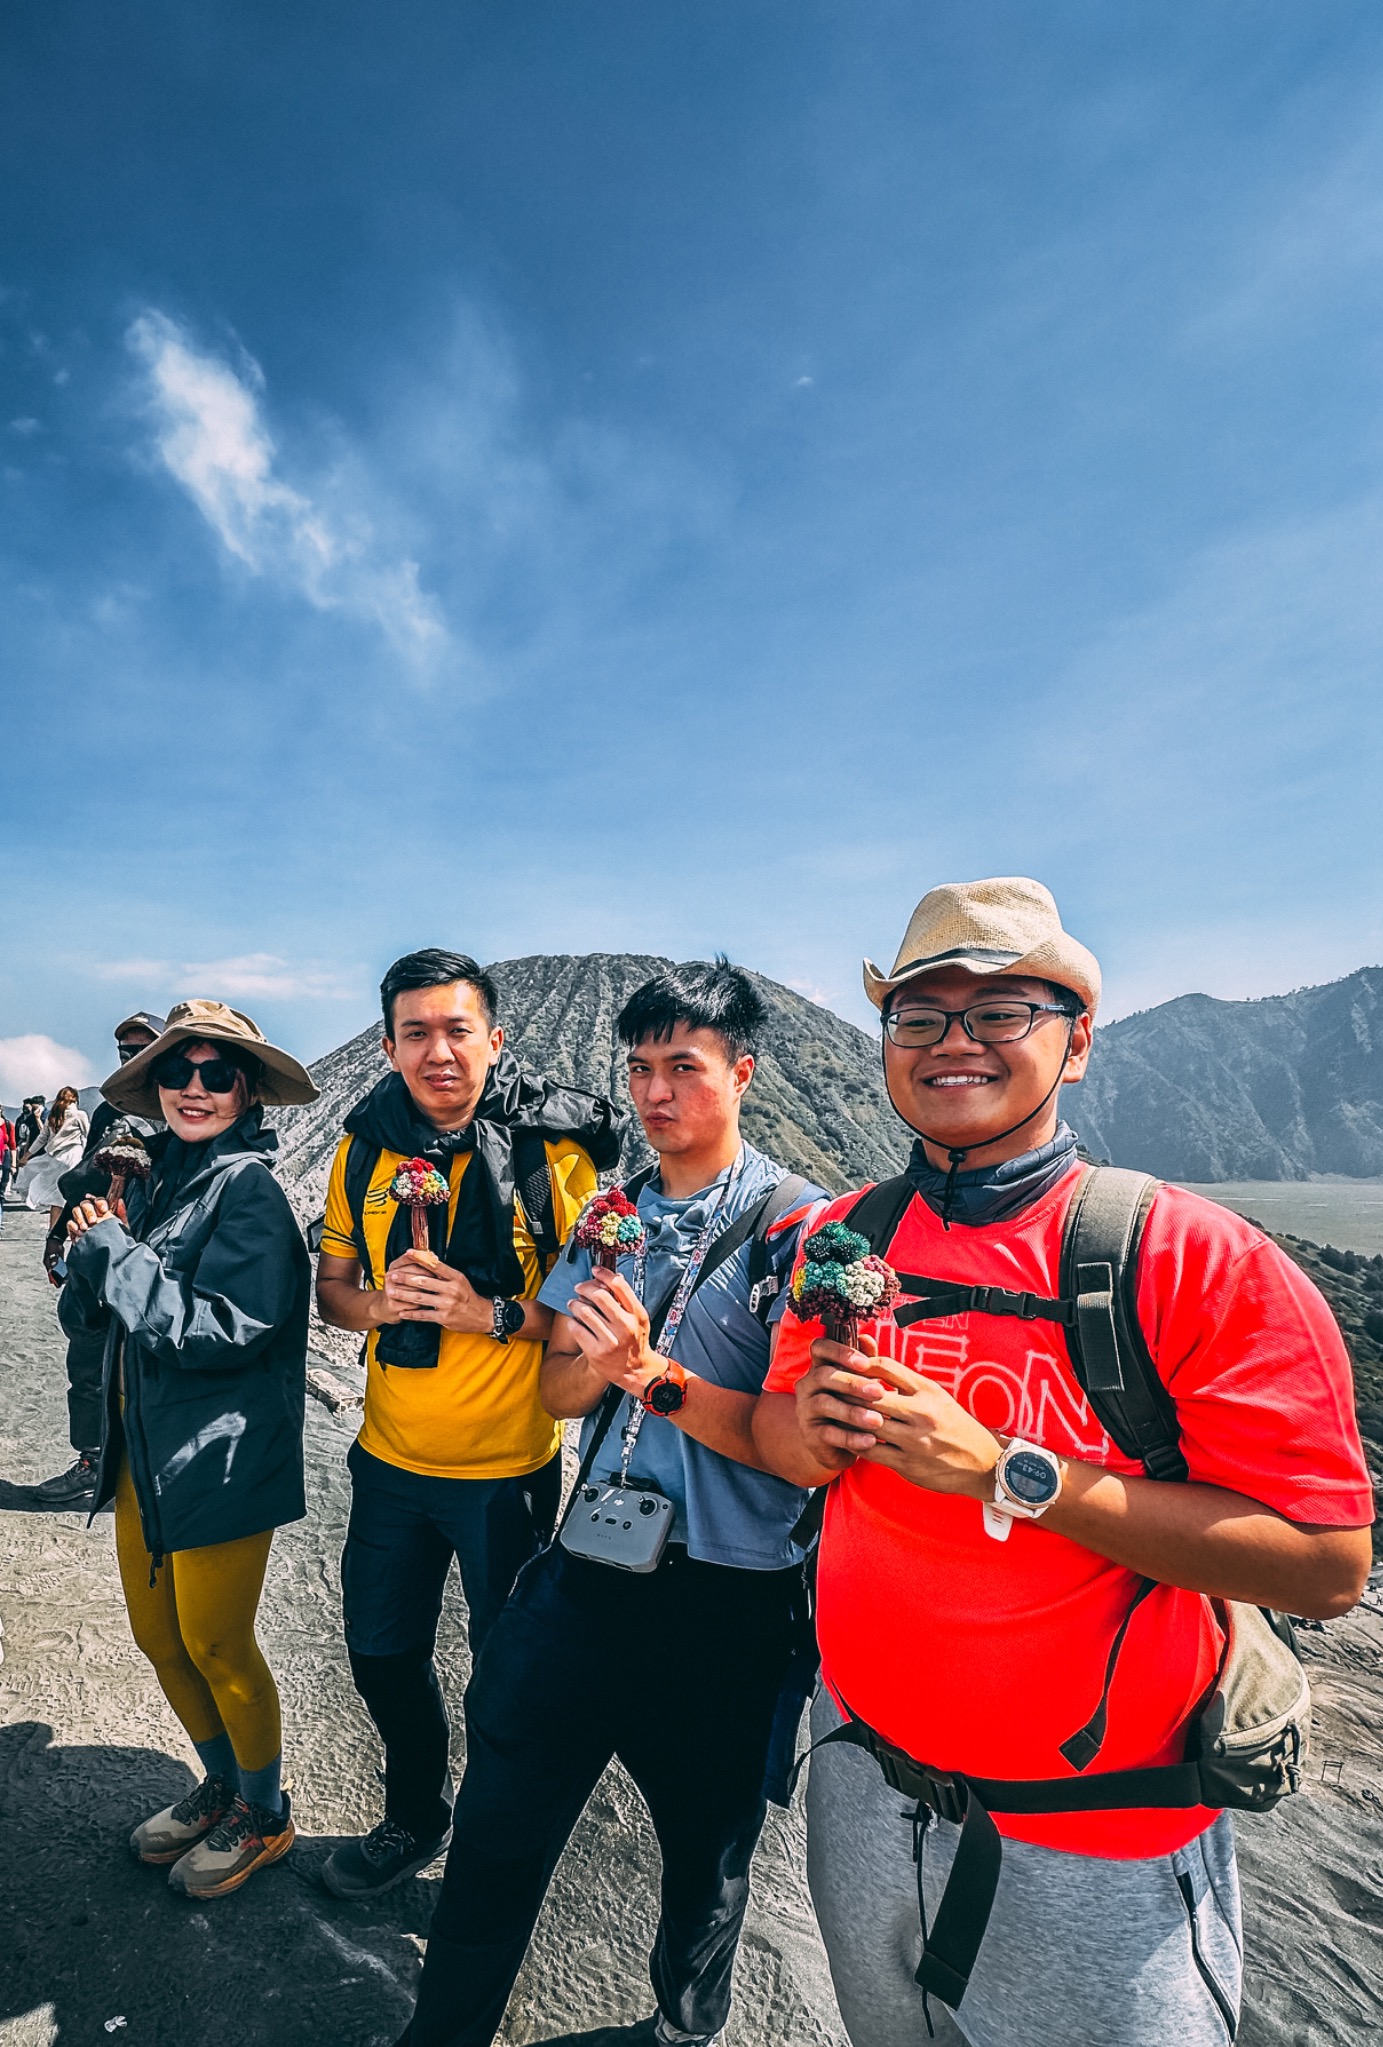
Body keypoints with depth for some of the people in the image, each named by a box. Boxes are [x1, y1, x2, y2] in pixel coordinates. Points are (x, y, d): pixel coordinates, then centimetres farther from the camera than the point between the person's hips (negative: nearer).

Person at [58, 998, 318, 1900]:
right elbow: (84, 1313, 8)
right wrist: (95, 1249, -12)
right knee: (158, 1634, 20)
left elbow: (221, 1329, -25)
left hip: (220, 1458, -8)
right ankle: (223, 1783, 45)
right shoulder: (154, 1184, 5)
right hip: (146, 1453, 8)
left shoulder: (250, 1189, -18)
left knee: (216, 1645, 8)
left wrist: (117, 1250, -18)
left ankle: (266, 1813, 35)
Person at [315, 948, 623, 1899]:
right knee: (383, 1658, 23)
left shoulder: (551, 1149, -16)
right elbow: (331, 1285, 5)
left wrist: (492, 1313, -27)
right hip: (391, 1459, 5)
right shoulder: (367, 1146, -3)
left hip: (508, 1467, -4)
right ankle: (415, 1817, 51)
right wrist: (378, 1303, -16)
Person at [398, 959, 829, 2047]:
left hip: (727, 1600, -3)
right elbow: (557, 1386, 4)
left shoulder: (797, 1225, -14)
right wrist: (600, 1365, -19)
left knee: (708, 1854, 21)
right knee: (496, 1828, 14)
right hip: (590, 1572, 4)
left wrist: (654, 1374, -27)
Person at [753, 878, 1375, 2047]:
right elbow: (777, 1433, 5)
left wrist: (1007, 1474, -31)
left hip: (1096, 1853, -4)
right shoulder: (842, 1239, -7)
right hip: (864, 1783, 5)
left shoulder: (1201, 1259, -22)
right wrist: (814, 1430, -19)